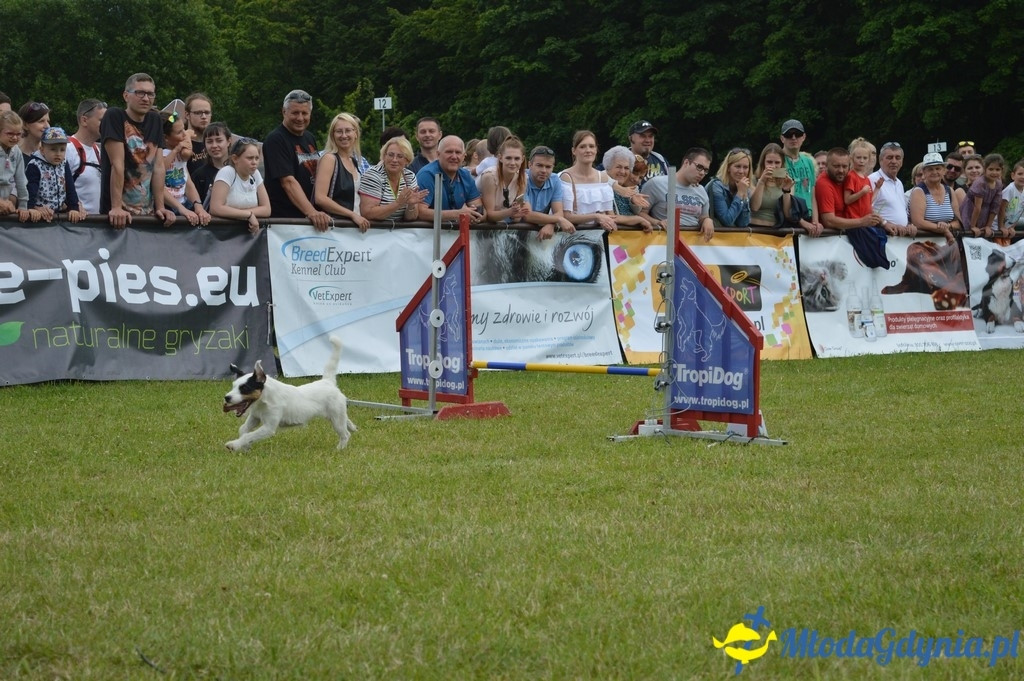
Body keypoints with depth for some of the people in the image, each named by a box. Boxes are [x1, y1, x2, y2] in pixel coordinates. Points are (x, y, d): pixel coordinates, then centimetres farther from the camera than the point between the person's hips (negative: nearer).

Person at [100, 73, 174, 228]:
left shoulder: (155, 120, 8)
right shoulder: (114, 116, -9)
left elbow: (158, 166, 6)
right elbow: (117, 164, -16)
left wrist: (160, 207, 0)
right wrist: (116, 208, -20)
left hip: (147, 213, 5)